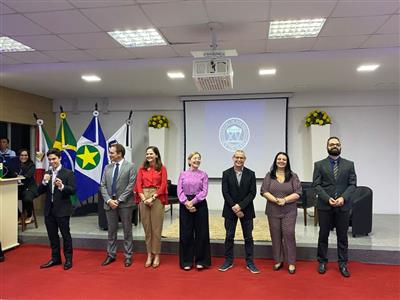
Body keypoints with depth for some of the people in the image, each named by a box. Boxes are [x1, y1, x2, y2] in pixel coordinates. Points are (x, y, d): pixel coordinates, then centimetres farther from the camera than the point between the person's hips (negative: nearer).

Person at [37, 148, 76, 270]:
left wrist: (62, 186, -30)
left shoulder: (68, 173, -7)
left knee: (66, 235, 5)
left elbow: (73, 190, -13)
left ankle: (68, 259, 18)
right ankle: (55, 258, 30)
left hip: (62, 210, -5)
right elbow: (39, 192, 5)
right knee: (52, 235, 15)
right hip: (49, 210, 5)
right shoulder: (47, 174, 9)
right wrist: (44, 182, -13)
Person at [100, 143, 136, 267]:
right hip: (110, 203, 4)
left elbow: (130, 186, -11)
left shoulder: (130, 166, -5)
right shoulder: (107, 167, 9)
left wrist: (119, 200, -15)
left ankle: (128, 256, 18)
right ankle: (111, 255, 26)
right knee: (111, 230, 13)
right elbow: (103, 186, 6)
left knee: (127, 230, 6)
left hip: (125, 203, -4)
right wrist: (108, 200, -9)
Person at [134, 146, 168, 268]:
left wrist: (152, 198, -12)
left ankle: (156, 255, 12)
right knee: (147, 228, 8)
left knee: (156, 228, 1)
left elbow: (163, 185, -4)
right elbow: (138, 185, 4)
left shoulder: (162, 168, 2)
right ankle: (149, 255, 18)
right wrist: (144, 199, -10)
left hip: (157, 198, -3)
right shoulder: (142, 168, 10)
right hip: (143, 199, 3)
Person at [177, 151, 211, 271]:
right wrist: (186, 202, -15)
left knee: (201, 232, 3)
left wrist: (193, 201, -14)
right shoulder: (183, 174, 7)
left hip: (200, 204, 0)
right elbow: (179, 190, 0)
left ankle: (200, 261, 16)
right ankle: (187, 261, 17)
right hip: (185, 205, 1)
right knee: (186, 233, 5)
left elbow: (204, 191, -5)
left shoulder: (203, 174, 4)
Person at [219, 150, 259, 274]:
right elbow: (225, 193, -6)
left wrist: (240, 205, -16)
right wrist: (234, 208, -14)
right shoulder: (226, 173, -1)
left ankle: (250, 262, 18)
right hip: (230, 210, 0)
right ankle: (228, 261, 21)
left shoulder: (250, 174, 0)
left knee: (248, 237, 7)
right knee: (229, 236, 8)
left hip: (246, 210, 0)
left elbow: (252, 193, -6)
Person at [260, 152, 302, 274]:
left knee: (289, 235, -2)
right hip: (273, 211, 1)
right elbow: (264, 191, -2)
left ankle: (291, 263, 10)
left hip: (289, 212, -1)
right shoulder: (269, 176, 5)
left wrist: (285, 200, -16)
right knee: (275, 236, 7)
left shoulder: (293, 176, 3)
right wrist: (276, 200, -16)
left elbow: (298, 193, -3)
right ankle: (278, 261, 21)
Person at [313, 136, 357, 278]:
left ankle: (342, 264, 22)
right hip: (324, 206, -1)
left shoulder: (349, 164, 6)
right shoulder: (319, 165, 2)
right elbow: (316, 185, -3)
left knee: (342, 236, 9)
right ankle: (322, 262, 23)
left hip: (343, 206, 1)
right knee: (323, 235, 10)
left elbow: (352, 184, 0)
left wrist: (343, 198, -14)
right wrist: (328, 199, -15)